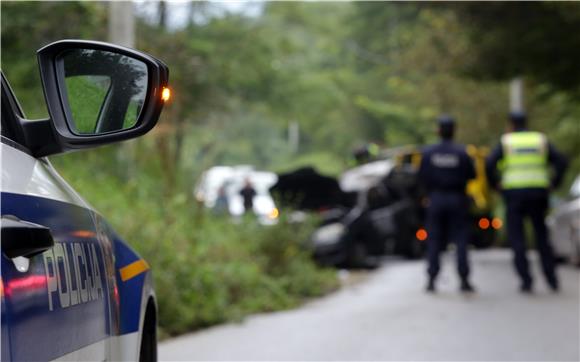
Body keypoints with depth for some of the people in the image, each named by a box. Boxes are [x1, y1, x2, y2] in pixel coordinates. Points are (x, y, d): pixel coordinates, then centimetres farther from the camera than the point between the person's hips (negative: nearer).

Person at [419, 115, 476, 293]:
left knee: (434, 241, 7)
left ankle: (431, 280, 5)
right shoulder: (461, 152, -9)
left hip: (436, 199, 1)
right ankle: (464, 280, -1)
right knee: (460, 240, 3)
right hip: (457, 199, -1)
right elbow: (471, 175, -3)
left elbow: (422, 177, -3)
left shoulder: (428, 153, -6)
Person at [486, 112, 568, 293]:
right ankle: (552, 279, 12)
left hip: (514, 194, -2)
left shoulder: (505, 141, 2)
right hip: (538, 193, 2)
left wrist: (495, 183, 0)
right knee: (542, 236, 14)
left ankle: (526, 280, -5)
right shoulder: (541, 140, 8)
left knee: (517, 238, 3)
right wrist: (554, 183, 4)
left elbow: (489, 164, -12)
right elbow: (561, 161, -3)